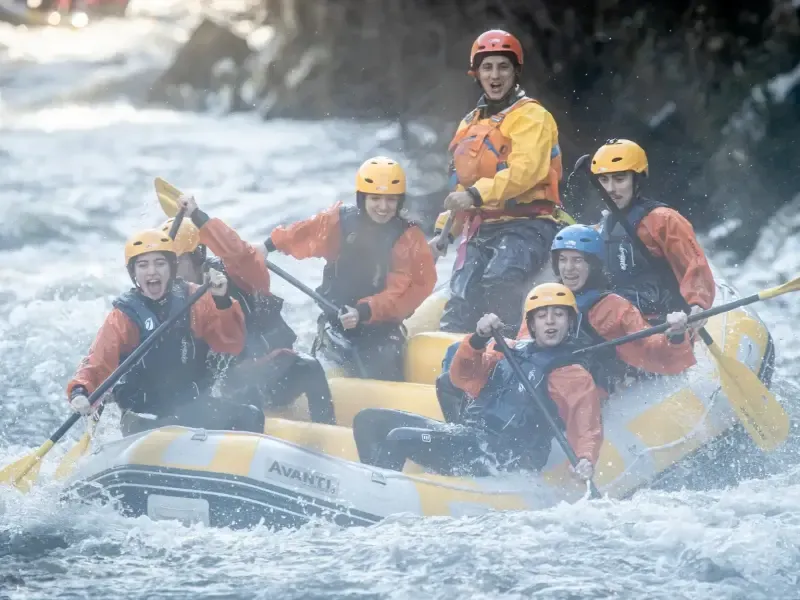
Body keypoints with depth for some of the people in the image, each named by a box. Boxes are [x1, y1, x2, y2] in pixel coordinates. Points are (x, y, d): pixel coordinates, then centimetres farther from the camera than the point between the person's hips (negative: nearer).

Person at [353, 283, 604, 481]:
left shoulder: (574, 374, 0)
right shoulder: (511, 351, 19)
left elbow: (586, 424, -11)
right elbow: (463, 376, 13)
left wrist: (585, 460, -32)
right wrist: (478, 339, -5)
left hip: (503, 456, -8)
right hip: (468, 434, 8)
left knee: (400, 439, -26)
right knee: (369, 420, 1)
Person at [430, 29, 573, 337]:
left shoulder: (531, 116, -4)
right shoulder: (470, 125, 22)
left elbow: (525, 170, -20)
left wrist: (477, 195, -28)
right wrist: (443, 230, 23)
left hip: (526, 225, -7)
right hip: (482, 229, 7)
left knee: (498, 284, -31)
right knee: (461, 301, -6)